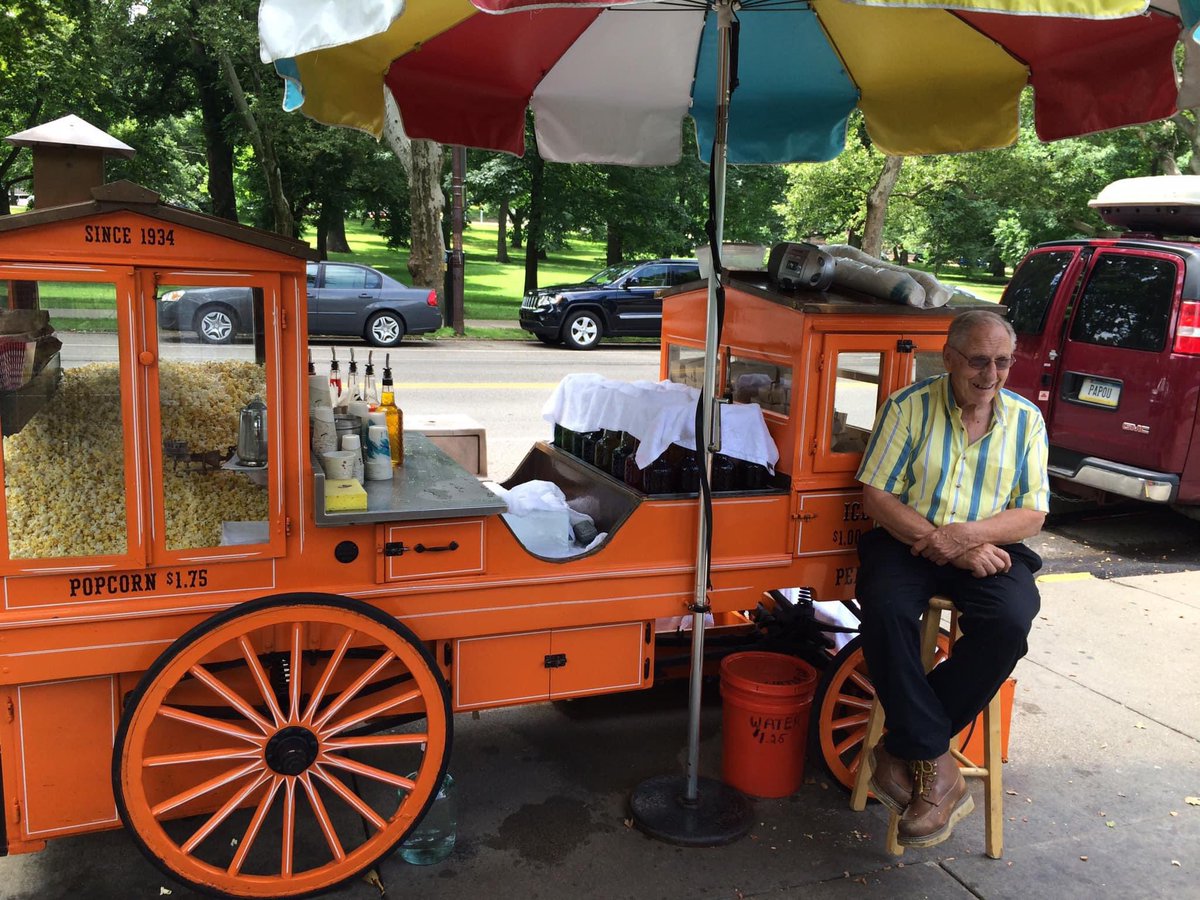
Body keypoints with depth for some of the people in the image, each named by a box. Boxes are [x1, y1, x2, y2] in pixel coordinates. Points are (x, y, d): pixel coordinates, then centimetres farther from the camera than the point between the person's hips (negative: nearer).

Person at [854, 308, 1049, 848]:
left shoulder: (1026, 420, 7)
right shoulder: (908, 407, -1)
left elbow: (1032, 515, 2)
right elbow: (876, 496, -7)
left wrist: (968, 534, -18)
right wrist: (944, 545, -17)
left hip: (990, 548, 2)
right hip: (908, 541, -1)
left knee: (1011, 621, -29)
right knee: (886, 607, -33)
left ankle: (904, 752, -15)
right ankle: (937, 769, -24)